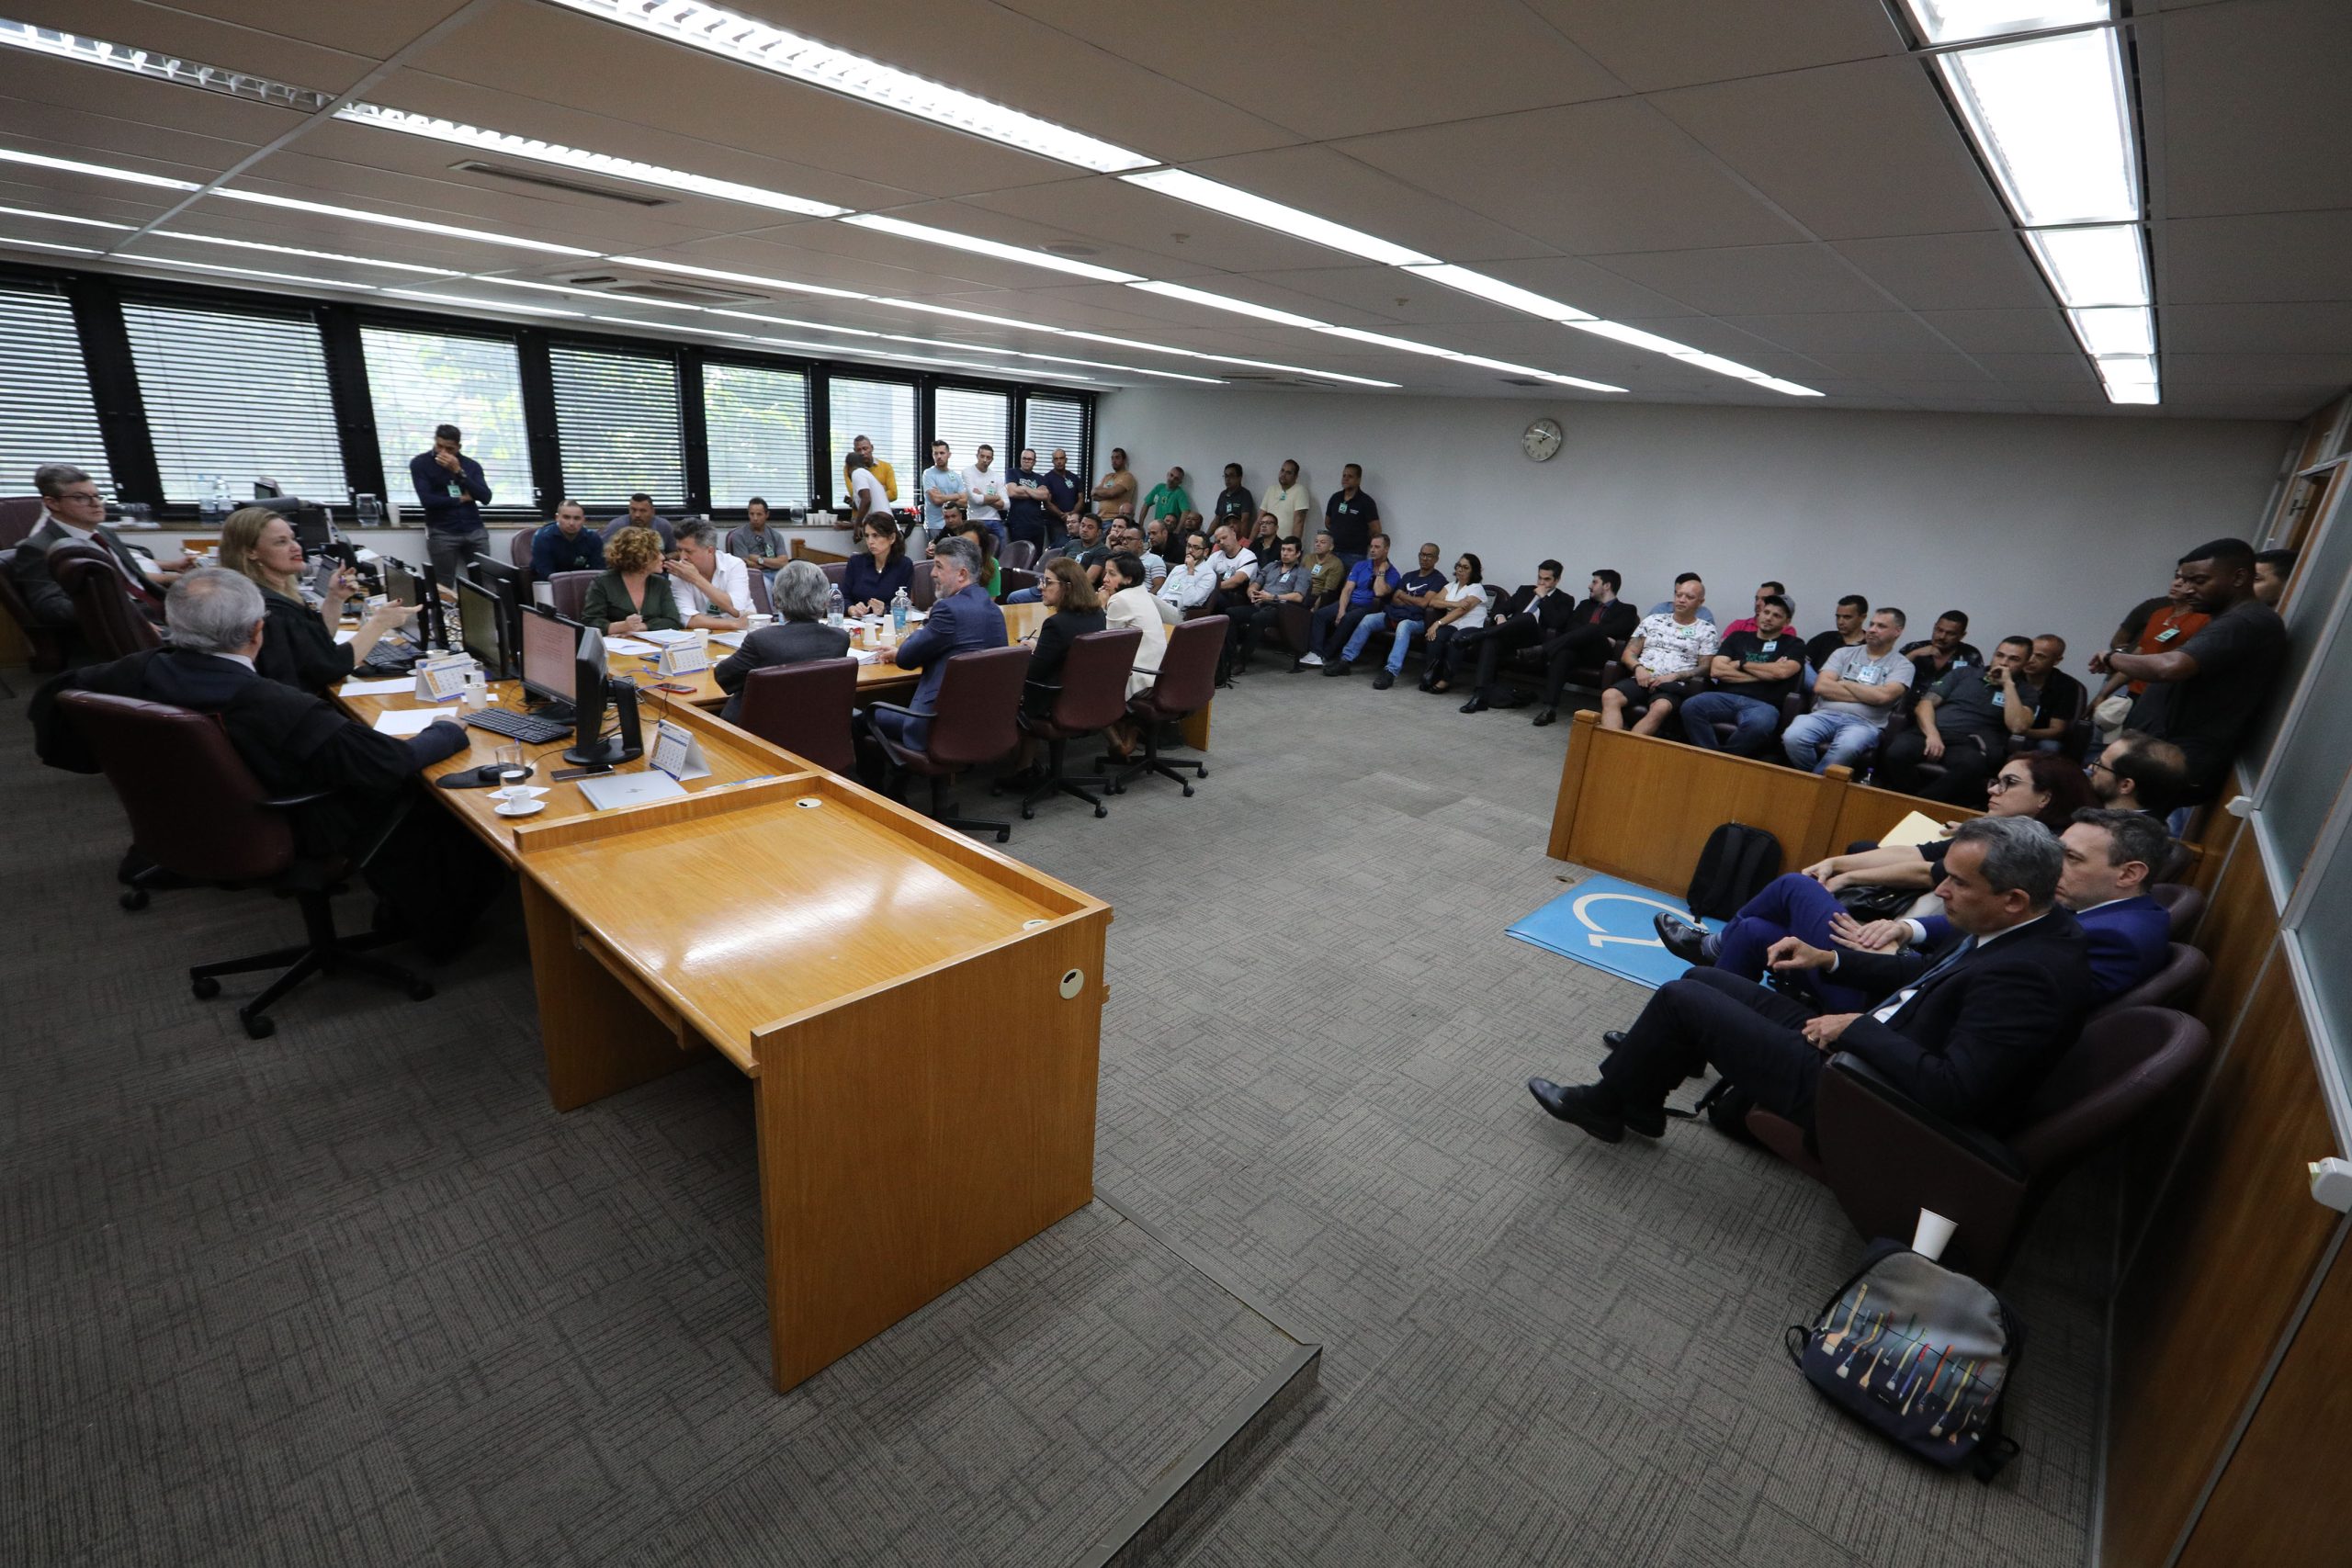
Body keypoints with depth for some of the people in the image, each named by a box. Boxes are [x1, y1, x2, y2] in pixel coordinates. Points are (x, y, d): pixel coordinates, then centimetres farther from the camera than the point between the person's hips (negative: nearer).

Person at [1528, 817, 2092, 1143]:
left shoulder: (2027, 977, -27)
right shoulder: (2032, 924, 1)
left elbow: (1952, 1092, -32)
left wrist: (1858, 1026, -21)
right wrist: (1829, 959, 7)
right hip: (1860, 1045, 10)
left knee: (1681, 998, -9)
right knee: (1703, 980, 12)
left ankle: (1607, 1103, 14)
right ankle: (1636, 1103, 24)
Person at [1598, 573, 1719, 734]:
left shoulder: (1706, 630, 13)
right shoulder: (1653, 620, 19)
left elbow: (1706, 667, 5)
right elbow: (1628, 653, 16)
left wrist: (1674, 676, -11)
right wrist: (1638, 668, -7)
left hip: (1674, 686, -2)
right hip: (1641, 680, 3)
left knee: (1661, 707, -39)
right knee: (1610, 696, -31)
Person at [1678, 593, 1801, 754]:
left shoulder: (1793, 645, 17)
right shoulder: (1738, 637, 22)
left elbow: (1782, 671, -6)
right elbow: (1716, 670, 6)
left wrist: (1742, 664, 5)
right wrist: (1764, 673, 3)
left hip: (1763, 704, -2)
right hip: (1727, 697, 2)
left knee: (1758, 724, -40)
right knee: (1690, 706, -32)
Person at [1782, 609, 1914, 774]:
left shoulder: (1903, 665, 11)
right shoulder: (1844, 653, 18)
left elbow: (1882, 696, -9)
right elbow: (1821, 686, 2)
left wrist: (1844, 683, 3)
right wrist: (1867, 695, -1)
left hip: (1864, 723, -2)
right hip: (1826, 715, 2)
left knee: (1846, 747, -40)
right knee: (1792, 737, -33)